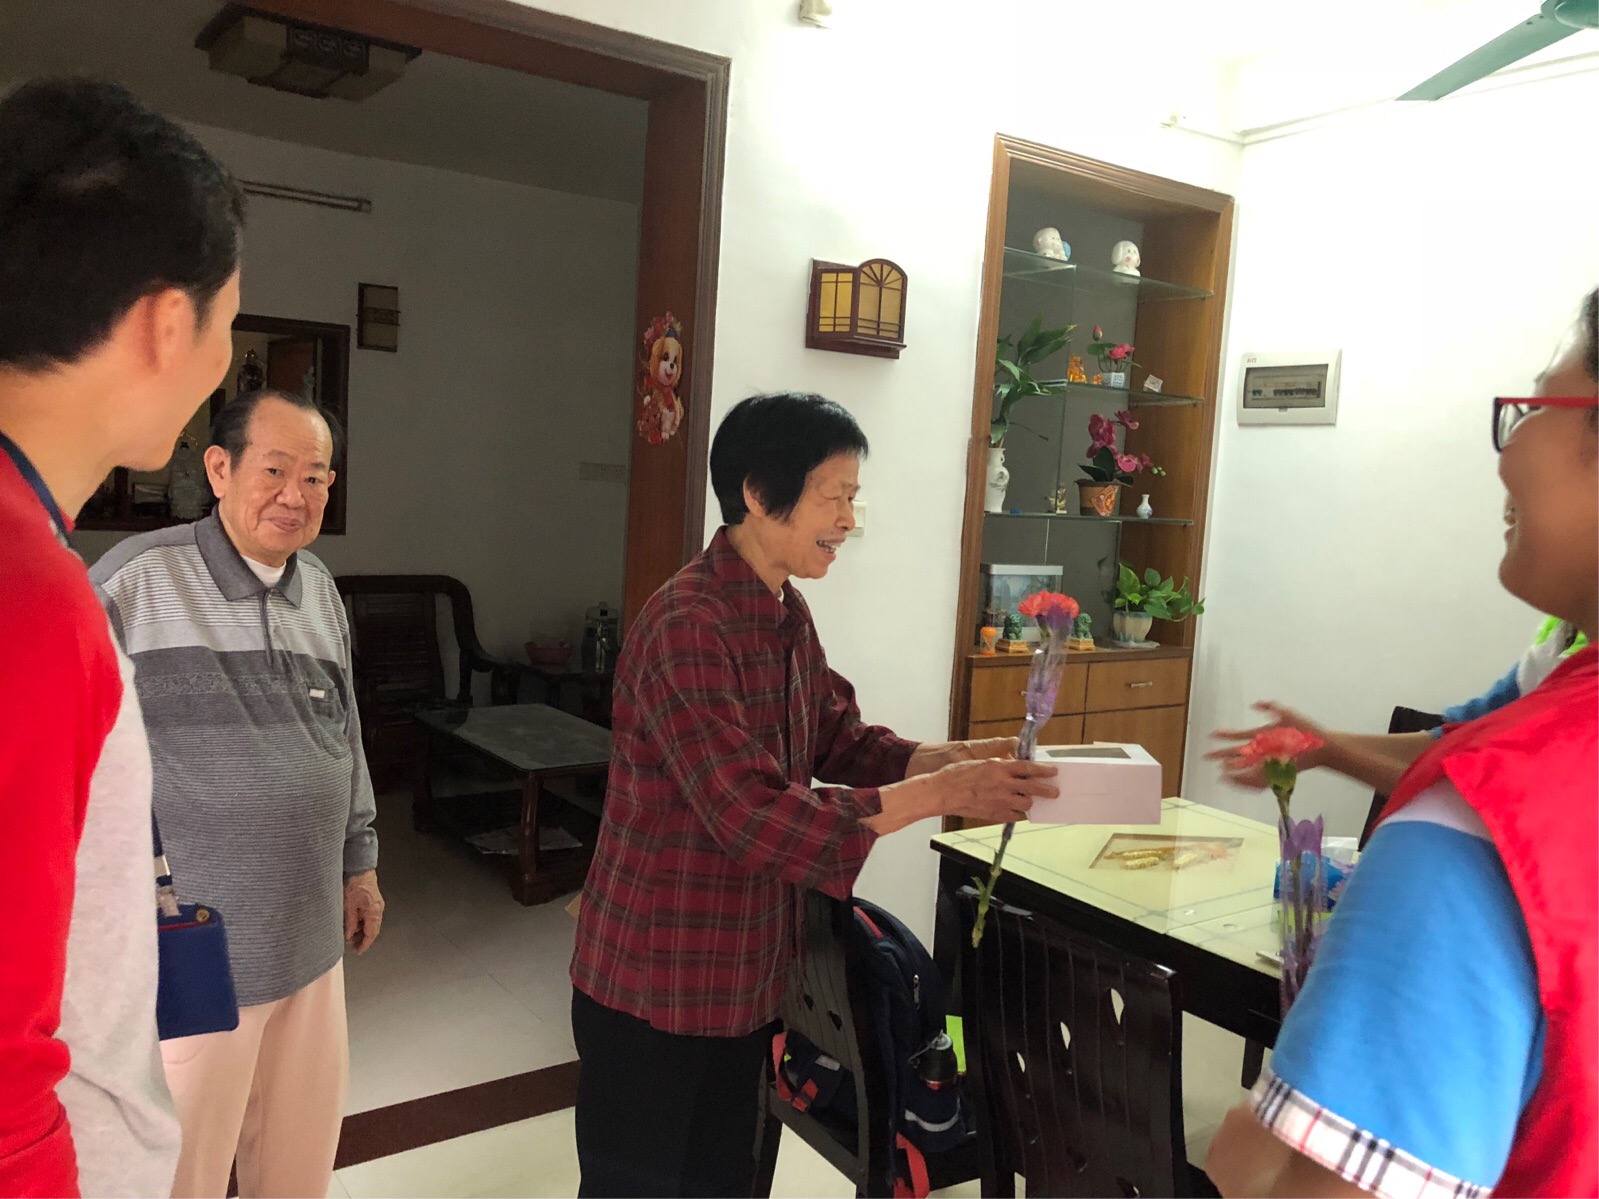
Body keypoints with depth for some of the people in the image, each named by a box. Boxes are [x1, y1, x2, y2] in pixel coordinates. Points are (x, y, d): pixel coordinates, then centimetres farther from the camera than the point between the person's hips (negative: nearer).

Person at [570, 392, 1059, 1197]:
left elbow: (841, 742, 9)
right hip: (656, 981, -8)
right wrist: (941, 794, -27)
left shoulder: (787, 615, 5)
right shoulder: (687, 626, -25)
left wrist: (958, 758, -7)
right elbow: (755, 815, -30)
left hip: (747, 973, 9)